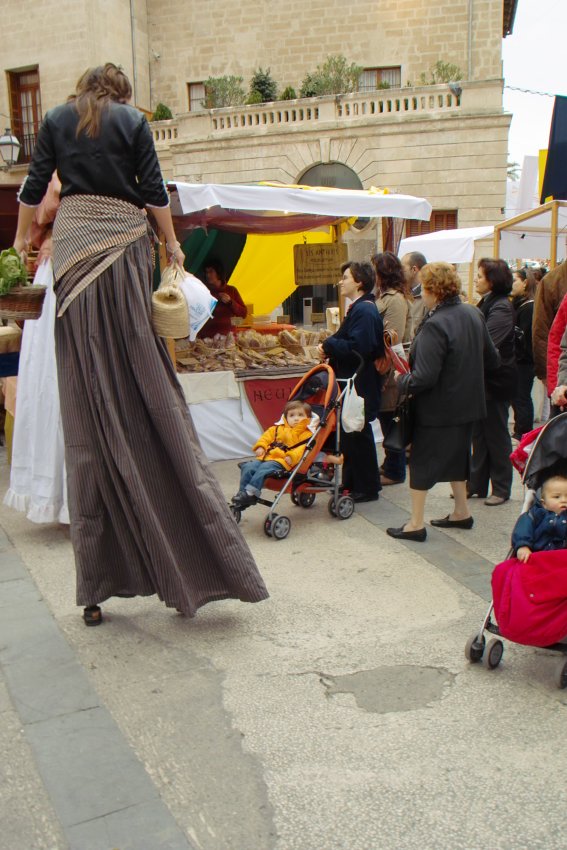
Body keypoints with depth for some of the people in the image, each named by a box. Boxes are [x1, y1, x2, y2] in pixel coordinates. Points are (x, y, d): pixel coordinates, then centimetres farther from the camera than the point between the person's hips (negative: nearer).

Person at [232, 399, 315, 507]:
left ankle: (251, 493, -31)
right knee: (248, 467, -14)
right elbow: (267, 436, 24)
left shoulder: (306, 434, 6)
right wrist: (260, 446, 4)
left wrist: (292, 456, -26)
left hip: (282, 461, -6)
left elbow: (302, 449, -10)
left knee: (263, 469, -31)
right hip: (266, 457, 6)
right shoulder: (278, 429, 26)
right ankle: (242, 492, -9)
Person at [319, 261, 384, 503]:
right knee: (350, 435, 17)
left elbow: (358, 348, -29)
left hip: (359, 386, -11)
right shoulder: (358, 308, 15)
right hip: (352, 383, 11)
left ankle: (366, 488, 10)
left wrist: (329, 344, -17)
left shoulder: (364, 311, -19)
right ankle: (352, 482, 28)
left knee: (357, 437, -1)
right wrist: (330, 346, 2)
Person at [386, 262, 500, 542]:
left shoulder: (435, 325, -25)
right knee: (455, 455, 22)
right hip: (467, 403, 8)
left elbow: (424, 378, -28)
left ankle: (416, 524, 11)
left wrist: (401, 381, -10)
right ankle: (461, 512, 34)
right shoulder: (473, 314, 1)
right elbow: (492, 359, 11)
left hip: (437, 408, -8)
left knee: (421, 462, 4)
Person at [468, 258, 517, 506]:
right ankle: (476, 483, 23)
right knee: (479, 434, 14)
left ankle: (501, 488, 14)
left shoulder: (501, 308, -17)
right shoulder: (485, 304, 11)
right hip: (482, 379, 9)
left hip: (496, 381, -9)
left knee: (496, 435, 2)